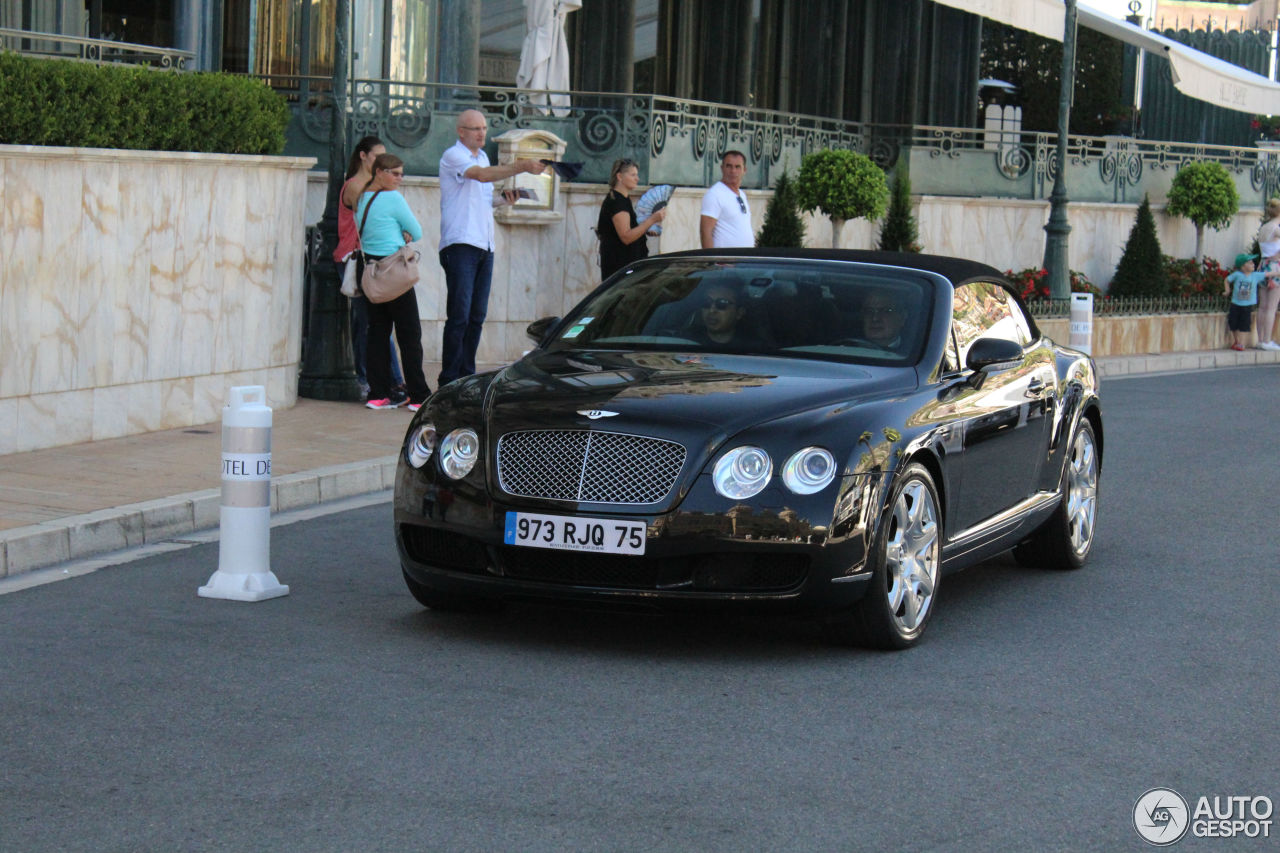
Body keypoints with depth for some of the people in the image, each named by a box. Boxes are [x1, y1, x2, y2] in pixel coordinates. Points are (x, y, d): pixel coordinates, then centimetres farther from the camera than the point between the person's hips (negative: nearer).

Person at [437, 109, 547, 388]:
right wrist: (523, 166, -31)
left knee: (477, 316, 8)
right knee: (459, 316, -11)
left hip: (484, 246, 8)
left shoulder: (482, 156, 20)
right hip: (460, 245, -8)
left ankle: (468, 377, 13)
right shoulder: (453, 156, -7)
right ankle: (449, 382, -9)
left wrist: (502, 199, 7)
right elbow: (483, 175, -24)